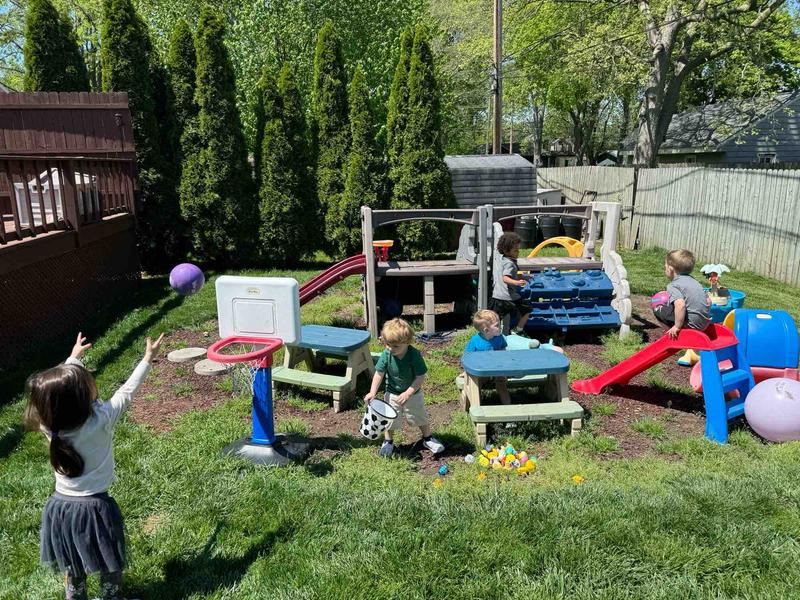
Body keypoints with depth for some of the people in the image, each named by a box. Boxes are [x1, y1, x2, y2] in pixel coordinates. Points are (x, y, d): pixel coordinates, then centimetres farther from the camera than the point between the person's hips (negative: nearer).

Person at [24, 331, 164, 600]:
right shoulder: (101, 420, -23)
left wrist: (73, 357, 20)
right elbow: (127, 391, -9)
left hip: (60, 508, 4)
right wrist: (148, 359, 3)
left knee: (72, 572, 23)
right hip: (95, 508, -4)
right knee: (110, 567, 19)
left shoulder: (49, 424, -12)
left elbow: (58, 387, 5)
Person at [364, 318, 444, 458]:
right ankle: (388, 442, 37)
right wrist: (372, 392, -20)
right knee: (390, 419, 12)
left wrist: (408, 393, -29)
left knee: (421, 417, 16)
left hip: (413, 393, -1)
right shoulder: (386, 355, -20)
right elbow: (379, 373, -11)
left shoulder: (414, 355, -27)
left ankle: (428, 438, 41)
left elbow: (420, 377, -23)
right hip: (392, 393, 1)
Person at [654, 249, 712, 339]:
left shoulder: (673, 286, -11)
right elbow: (708, 301, 16)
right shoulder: (694, 281, 14)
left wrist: (677, 326, -21)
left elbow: (680, 305, -28)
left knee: (658, 308, 2)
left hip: (692, 324, -8)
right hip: (706, 322, 8)